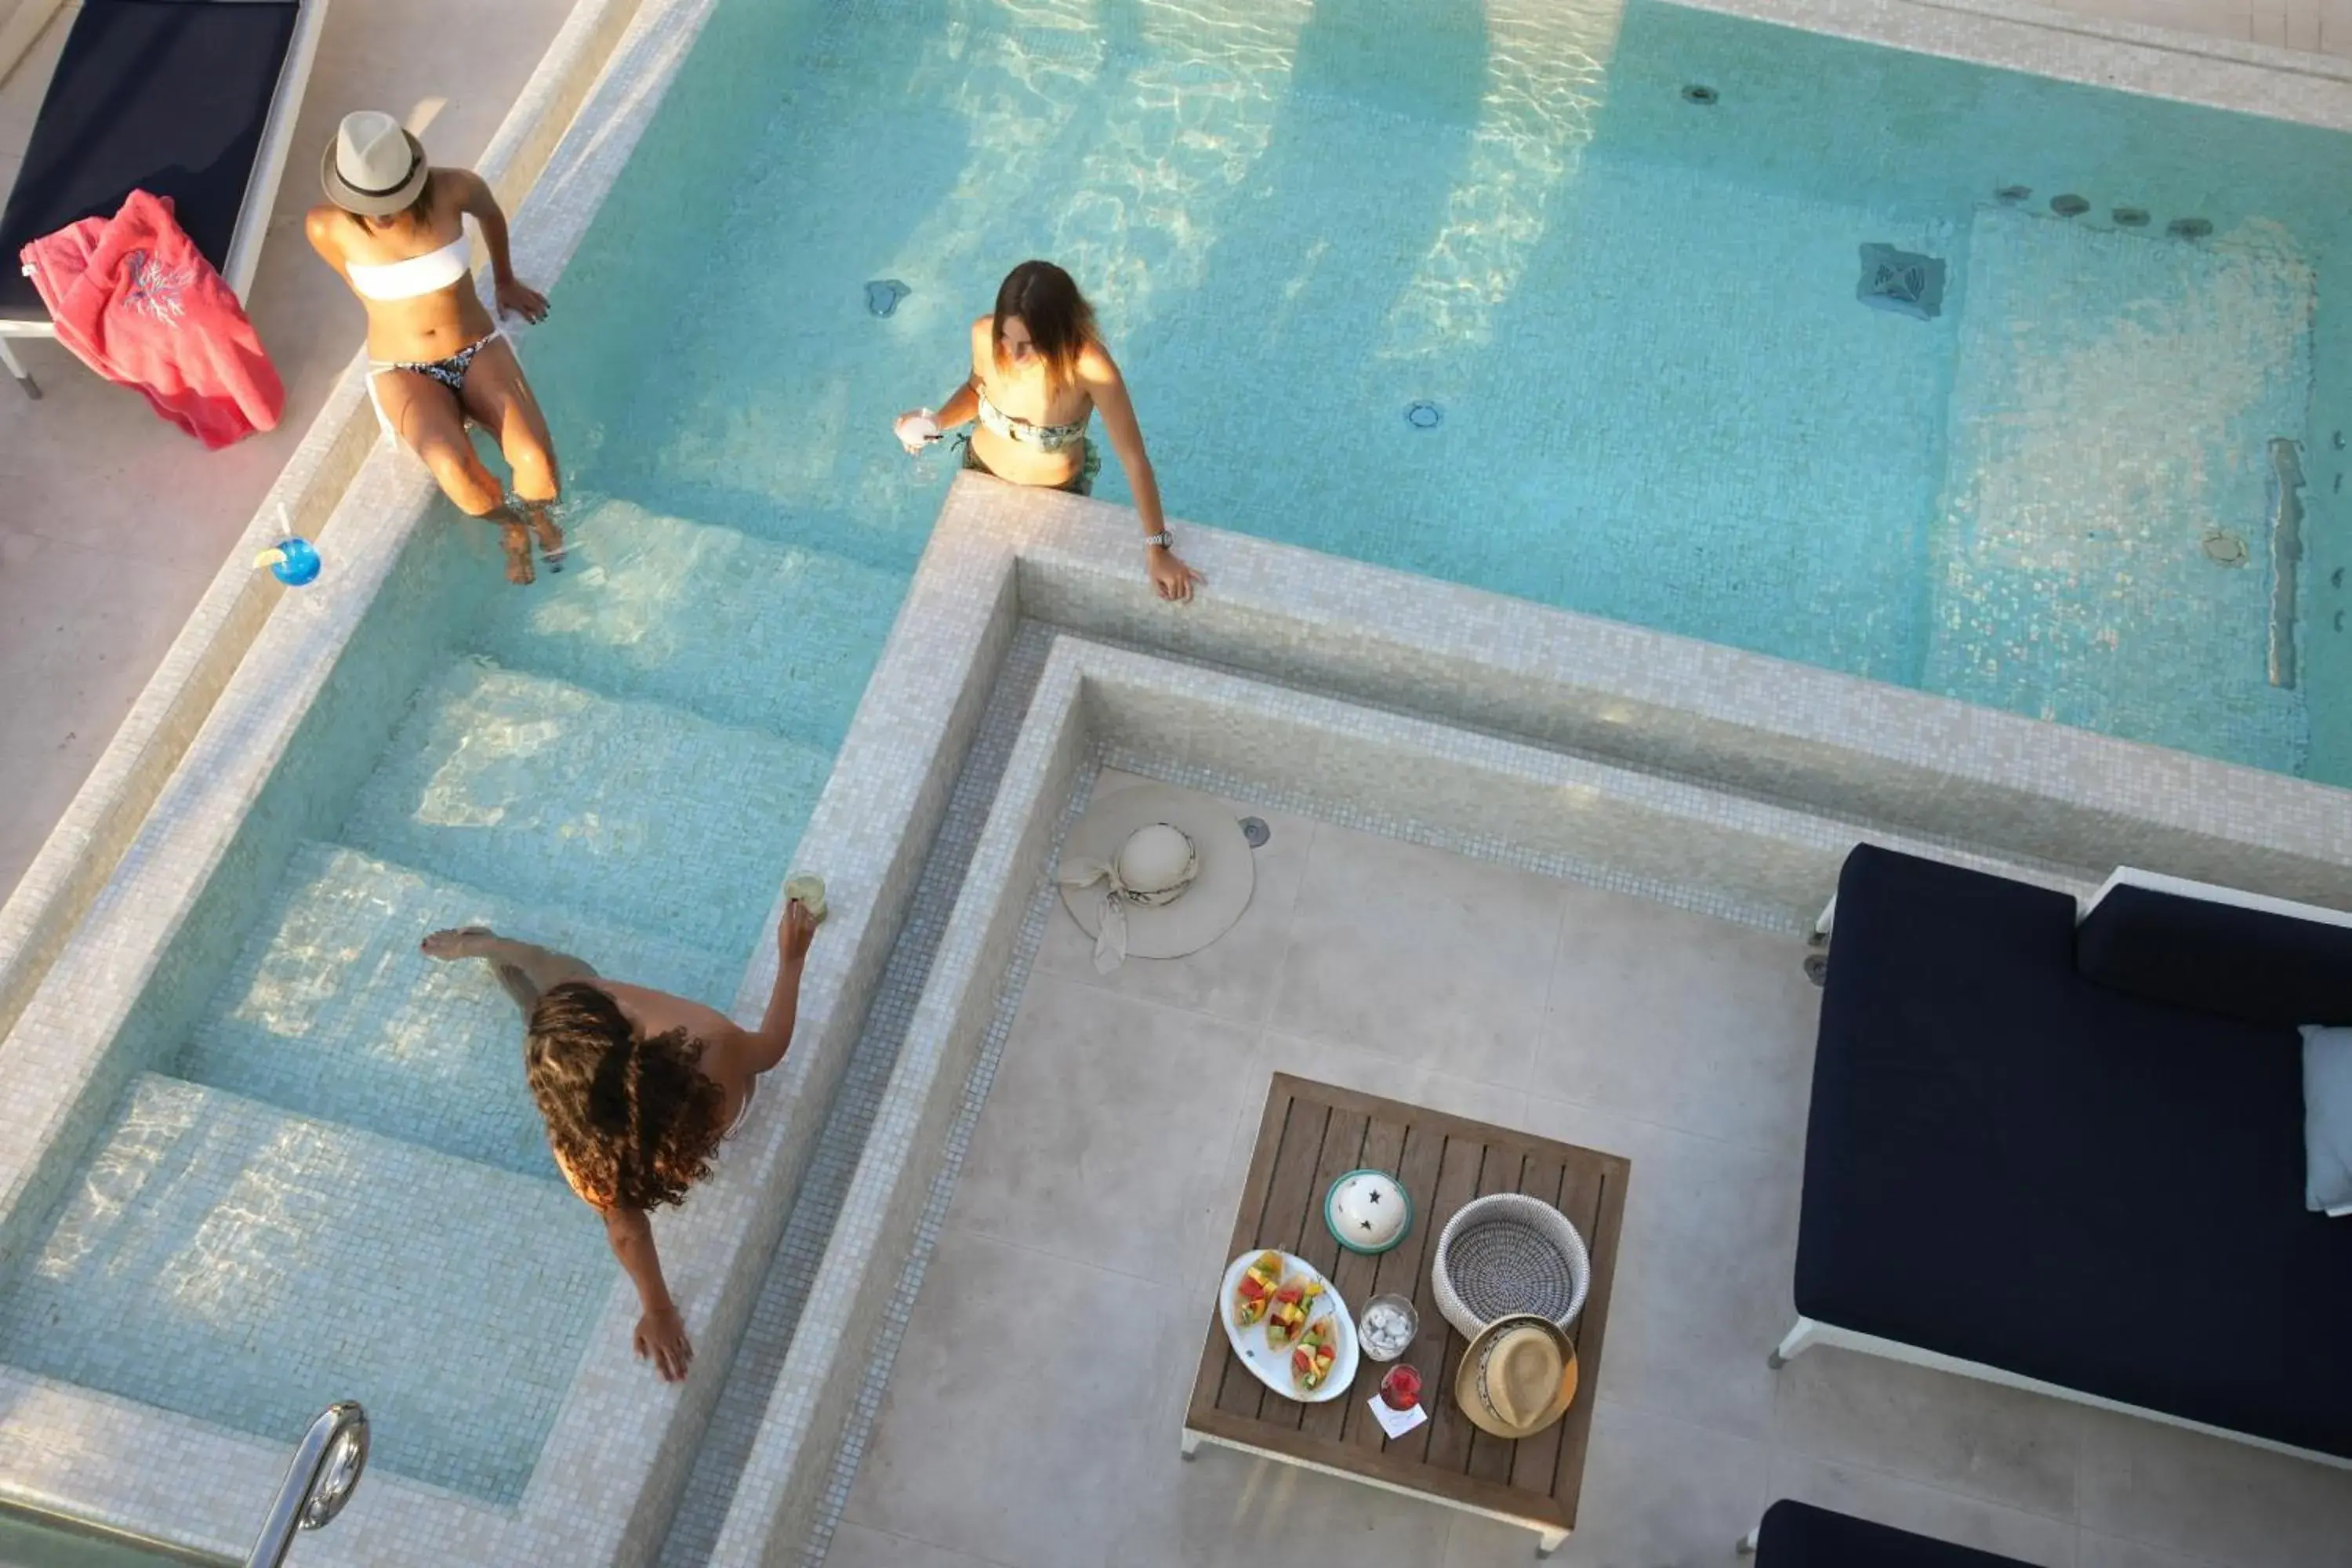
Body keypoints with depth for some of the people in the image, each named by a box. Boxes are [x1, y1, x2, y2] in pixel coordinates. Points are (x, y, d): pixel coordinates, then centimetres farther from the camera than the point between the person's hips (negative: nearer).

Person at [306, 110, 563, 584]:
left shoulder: (453, 190, -16)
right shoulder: (326, 226, -17)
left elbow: (491, 214, 10)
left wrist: (506, 283, 24)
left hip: (478, 351, 1)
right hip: (404, 372, -1)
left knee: (536, 460, -27)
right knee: (455, 471, -32)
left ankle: (538, 516, 11)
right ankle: (511, 528, 2)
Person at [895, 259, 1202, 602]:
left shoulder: (1088, 365, -41)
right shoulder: (984, 334, -29)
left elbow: (1134, 458, -36)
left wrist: (1157, 548, -36)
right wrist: (938, 422, -25)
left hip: (1057, 492, -2)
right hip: (982, 473, 3)